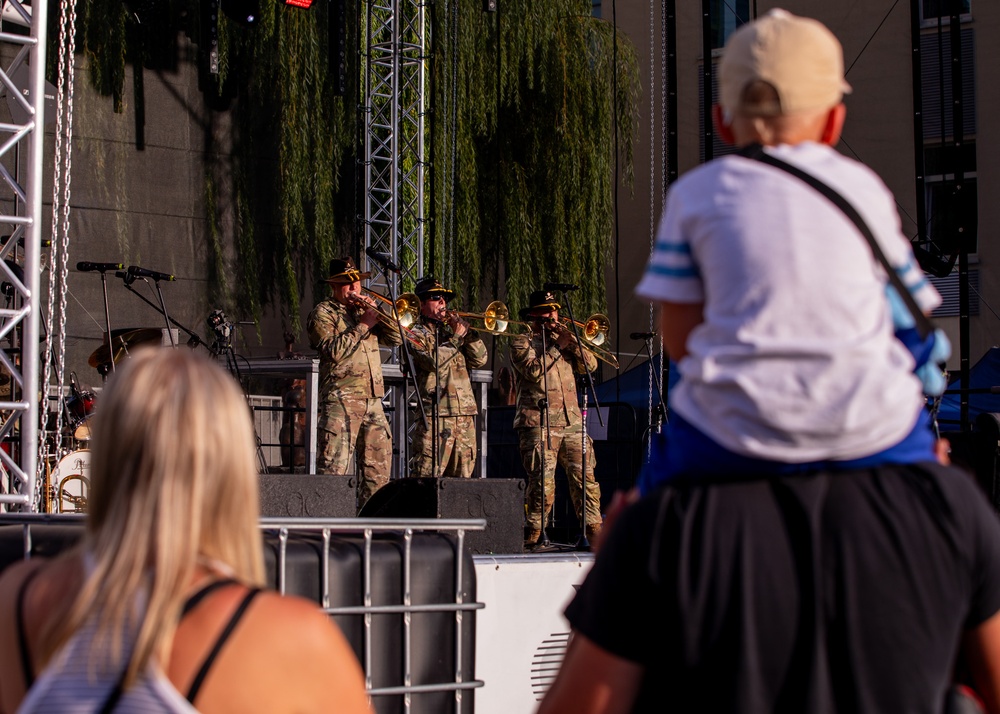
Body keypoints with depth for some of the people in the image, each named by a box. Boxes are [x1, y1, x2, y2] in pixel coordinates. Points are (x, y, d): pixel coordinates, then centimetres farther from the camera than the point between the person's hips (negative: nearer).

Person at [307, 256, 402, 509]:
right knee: (334, 466, -13)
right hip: (341, 400, -7)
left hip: (373, 400, 7)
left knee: (378, 467, 7)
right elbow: (334, 351, -14)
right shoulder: (323, 313, 2)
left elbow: (395, 339, 13)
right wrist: (363, 325, -11)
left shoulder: (363, 310, 22)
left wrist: (376, 313, 0)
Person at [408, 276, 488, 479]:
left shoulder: (450, 330, 23)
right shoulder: (417, 333, 3)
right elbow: (434, 361, -16)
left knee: (462, 476, 7)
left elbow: (479, 360, 14)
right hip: (435, 416, -7)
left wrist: (468, 332, 3)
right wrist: (456, 337, -7)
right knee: (428, 475, -13)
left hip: (465, 416, 7)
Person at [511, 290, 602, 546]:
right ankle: (533, 533, -1)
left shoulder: (563, 340, 23)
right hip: (539, 424, -5)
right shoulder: (521, 343, 5)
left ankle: (594, 531, 0)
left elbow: (590, 365, 10)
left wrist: (572, 342, -1)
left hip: (571, 422, 5)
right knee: (543, 484, -11)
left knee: (585, 478, -3)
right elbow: (533, 370, -13)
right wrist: (557, 346, -9)